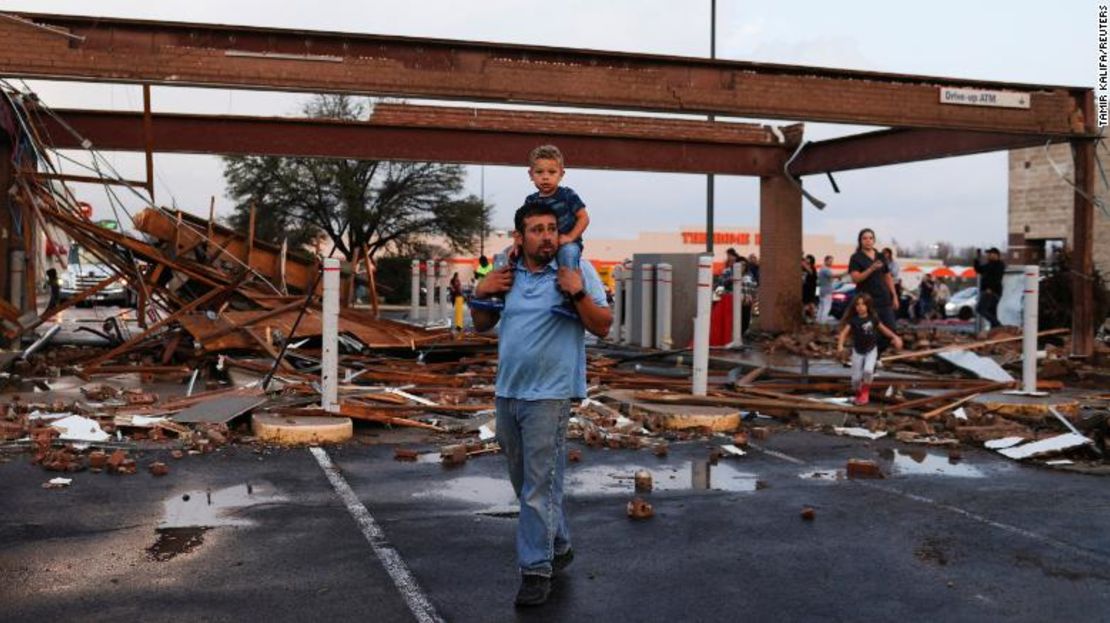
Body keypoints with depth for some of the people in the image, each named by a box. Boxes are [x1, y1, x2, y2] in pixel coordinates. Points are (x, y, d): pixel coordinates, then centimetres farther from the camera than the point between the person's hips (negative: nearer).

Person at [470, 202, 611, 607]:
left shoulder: (577, 269, -6)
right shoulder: (507, 273, 8)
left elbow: (602, 328, -9)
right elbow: (483, 325, 18)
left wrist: (578, 293, -23)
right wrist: (480, 294, 0)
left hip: (549, 394, -6)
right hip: (507, 392, 6)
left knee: (538, 486, -6)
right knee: (525, 482, 18)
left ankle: (536, 569, 5)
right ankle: (558, 546, 36)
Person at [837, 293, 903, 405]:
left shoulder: (873, 319, -6)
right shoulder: (853, 320, -12)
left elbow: (883, 329, 10)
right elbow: (844, 333, -20)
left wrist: (895, 337, 8)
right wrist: (840, 345, -36)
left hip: (871, 350, 0)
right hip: (857, 351, 0)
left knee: (868, 370, -24)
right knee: (856, 378, 0)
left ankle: (865, 392, 2)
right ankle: (858, 394, 30)